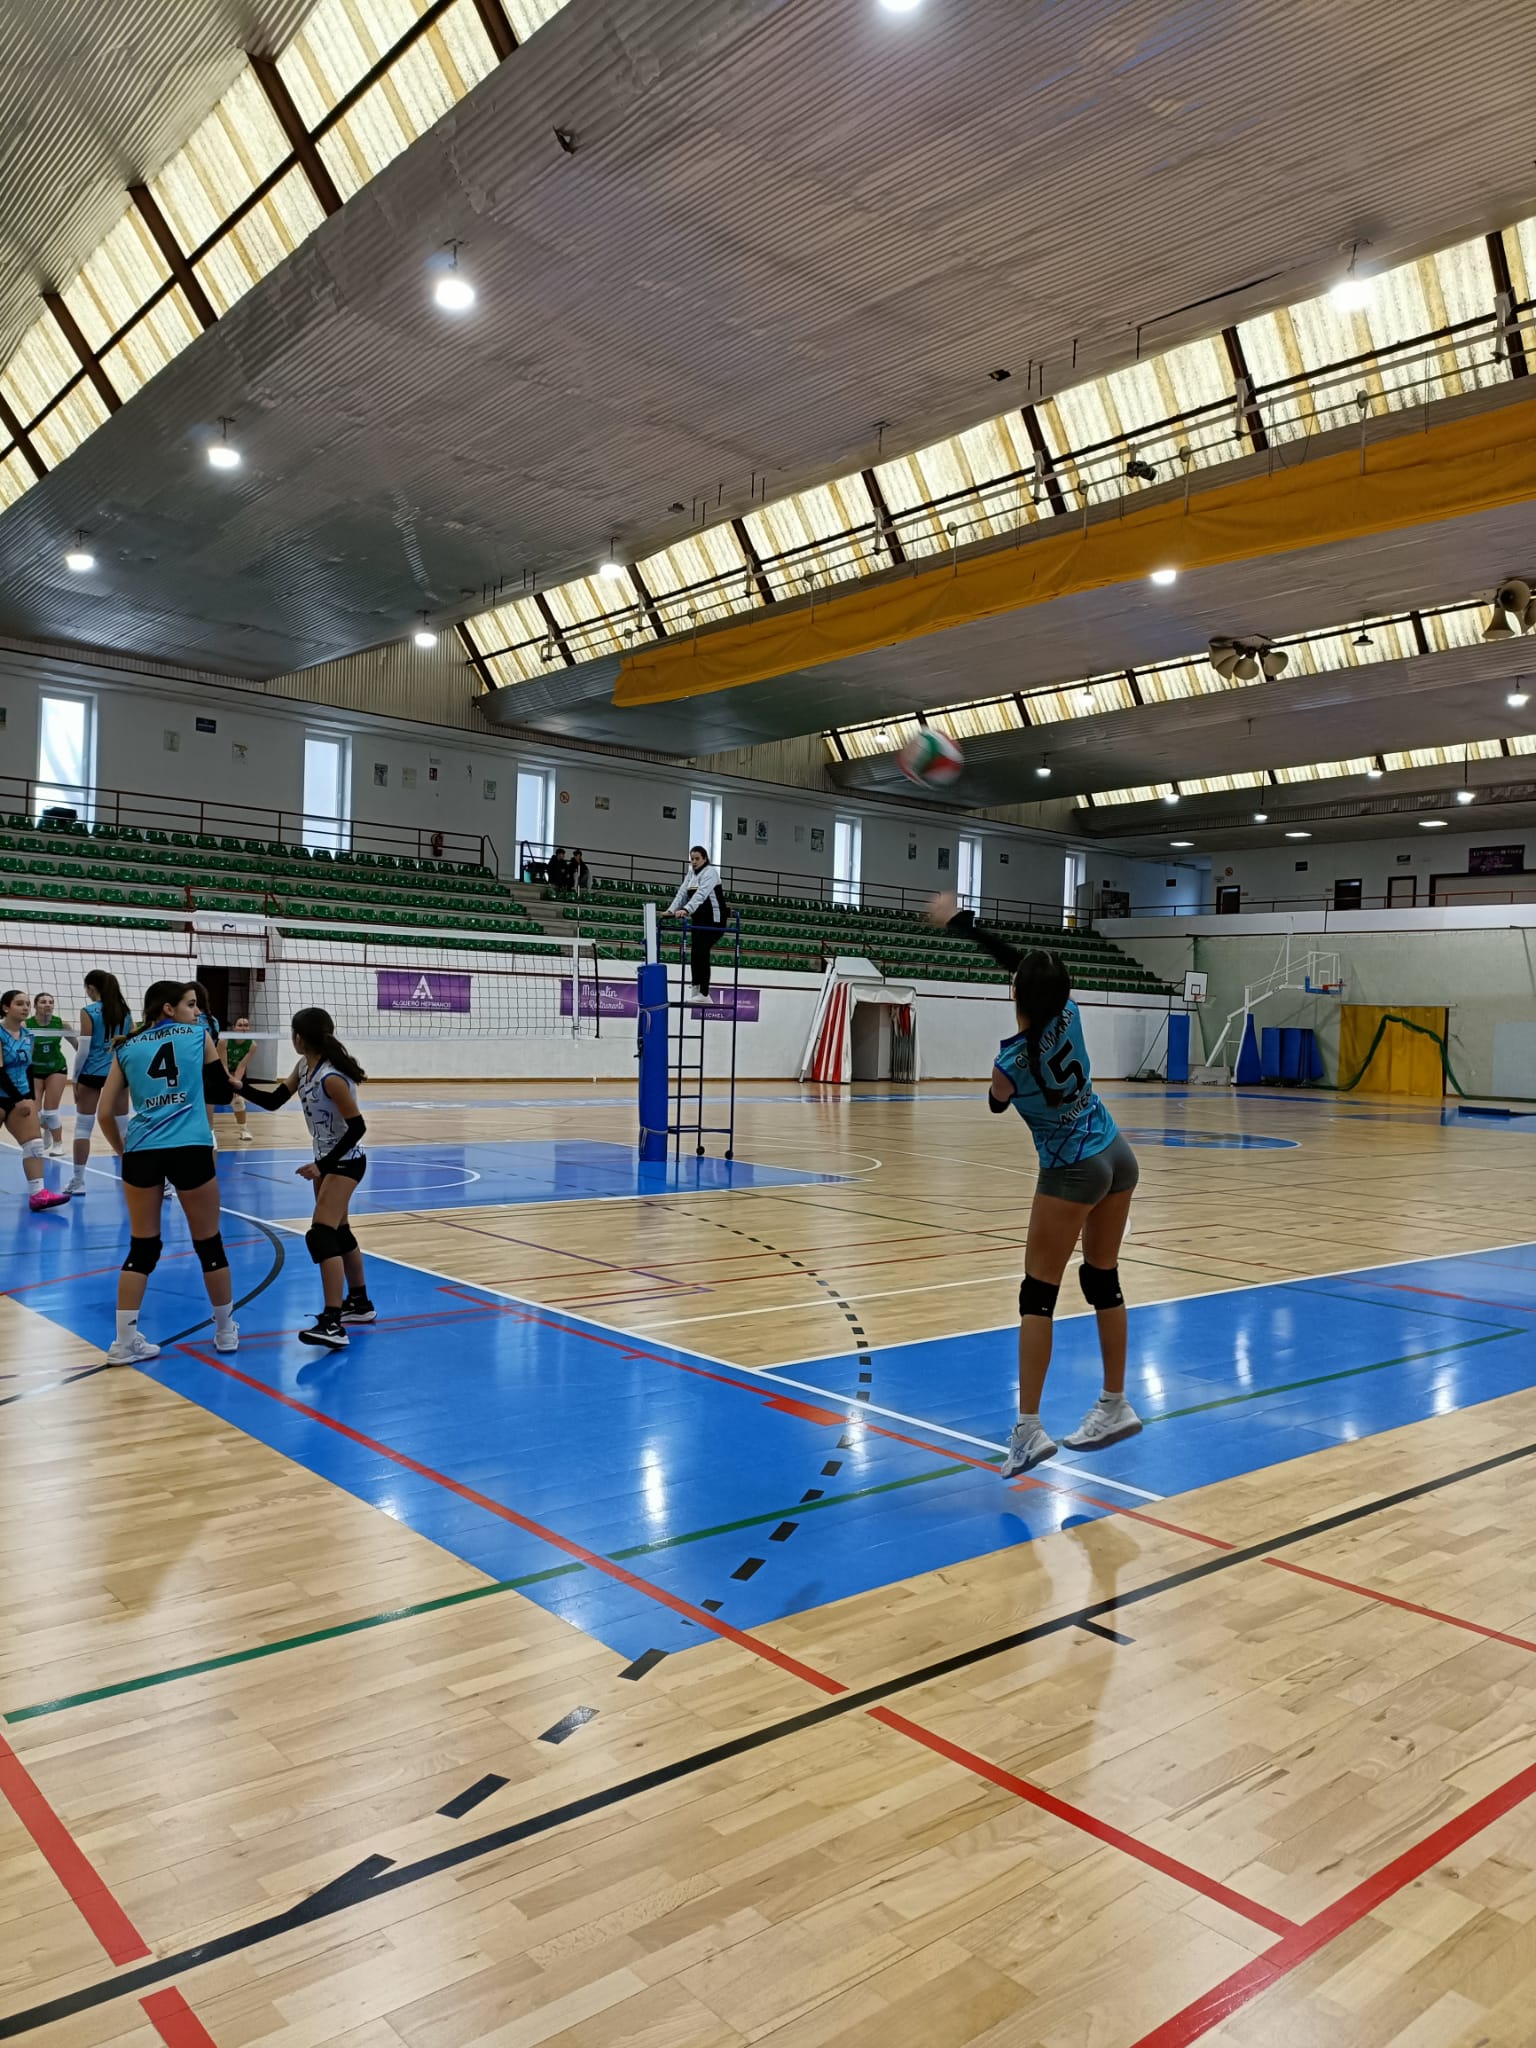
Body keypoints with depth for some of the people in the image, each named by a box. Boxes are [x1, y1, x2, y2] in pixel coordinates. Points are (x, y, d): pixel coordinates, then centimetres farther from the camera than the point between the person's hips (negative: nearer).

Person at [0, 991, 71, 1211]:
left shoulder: (28, 1035, 6)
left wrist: (31, 1099, 9)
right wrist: (18, 1100, -20)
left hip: (21, 1098, 6)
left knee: (34, 1144, -7)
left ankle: (38, 1193, -14)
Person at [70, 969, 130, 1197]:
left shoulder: (89, 1012, -8)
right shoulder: (125, 1012, 6)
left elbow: (84, 1050, -10)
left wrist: (75, 1079, -1)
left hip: (92, 1074, -4)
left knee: (83, 1127, 4)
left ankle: (78, 1181, 5)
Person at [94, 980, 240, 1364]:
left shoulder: (126, 1048, 13)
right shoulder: (198, 1035, 9)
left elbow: (105, 1114, 10)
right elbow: (221, 1087, 22)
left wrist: (123, 1151, 24)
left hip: (141, 1152, 3)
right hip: (190, 1149, -2)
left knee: (142, 1248, 12)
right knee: (209, 1243, 10)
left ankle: (125, 1341, 11)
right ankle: (226, 1331, 23)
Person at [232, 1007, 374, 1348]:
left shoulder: (332, 1078, -26)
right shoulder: (304, 1067, 0)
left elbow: (357, 1127, -24)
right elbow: (273, 1101, 5)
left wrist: (323, 1166, -24)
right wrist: (240, 1087, -11)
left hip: (345, 1162, -10)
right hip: (327, 1160, 10)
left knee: (320, 1236, -18)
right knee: (339, 1232, 19)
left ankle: (332, 1323, -22)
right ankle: (359, 1302, 34)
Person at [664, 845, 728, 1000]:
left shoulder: (710, 872, -13)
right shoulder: (691, 873, 12)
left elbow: (701, 894, -28)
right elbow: (682, 893, 5)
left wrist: (686, 910, -40)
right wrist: (671, 910, -10)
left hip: (713, 919, -7)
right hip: (699, 919, 7)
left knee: (701, 952, -14)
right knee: (694, 952, 5)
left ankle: (704, 994, -13)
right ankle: (696, 985, 21)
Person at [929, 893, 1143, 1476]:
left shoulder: (1009, 1062, -21)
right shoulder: (1067, 1013, -8)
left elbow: (997, 1105, 4)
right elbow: (1011, 954, 5)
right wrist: (957, 919, 11)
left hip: (1072, 1172, -7)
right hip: (1118, 1156, 7)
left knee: (1038, 1293, -2)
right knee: (1103, 1280, 15)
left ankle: (1028, 1428, -4)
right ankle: (1115, 1406, 24)